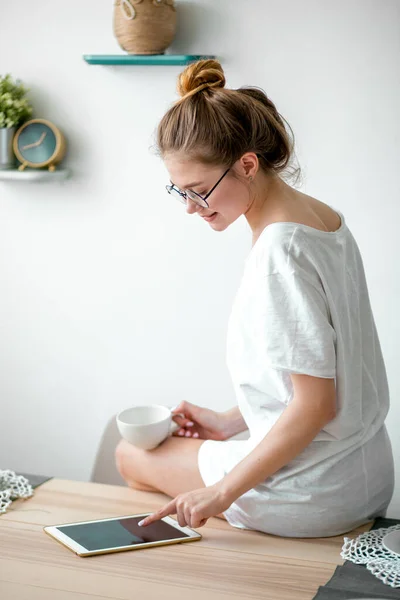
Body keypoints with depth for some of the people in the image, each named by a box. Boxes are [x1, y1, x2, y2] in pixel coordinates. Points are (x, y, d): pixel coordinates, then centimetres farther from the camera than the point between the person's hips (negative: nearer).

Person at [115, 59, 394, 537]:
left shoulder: (280, 248, -25)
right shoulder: (324, 217, 3)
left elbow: (315, 404, -25)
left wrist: (224, 490, -19)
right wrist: (232, 422, 12)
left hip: (312, 497, -9)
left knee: (131, 455, 15)